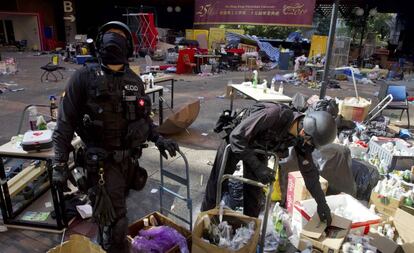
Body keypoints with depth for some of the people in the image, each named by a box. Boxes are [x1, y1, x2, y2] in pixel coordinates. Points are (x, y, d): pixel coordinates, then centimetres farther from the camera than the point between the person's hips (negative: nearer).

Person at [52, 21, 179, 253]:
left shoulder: (135, 81, 4)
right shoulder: (84, 77, -11)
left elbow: (143, 117, 15)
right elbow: (65, 124, -8)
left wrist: (158, 139, 0)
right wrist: (60, 164, -11)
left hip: (130, 158, 5)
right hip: (102, 161, -5)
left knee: (111, 214, 26)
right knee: (116, 223, -2)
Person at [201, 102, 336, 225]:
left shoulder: (301, 139, -20)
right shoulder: (273, 114, -41)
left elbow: (309, 171, -7)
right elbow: (236, 137, -37)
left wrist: (322, 204, -3)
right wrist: (258, 166, -39)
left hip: (258, 149, 5)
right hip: (234, 141, -5)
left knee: (254, 191, 6)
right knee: (218, 183, 3)